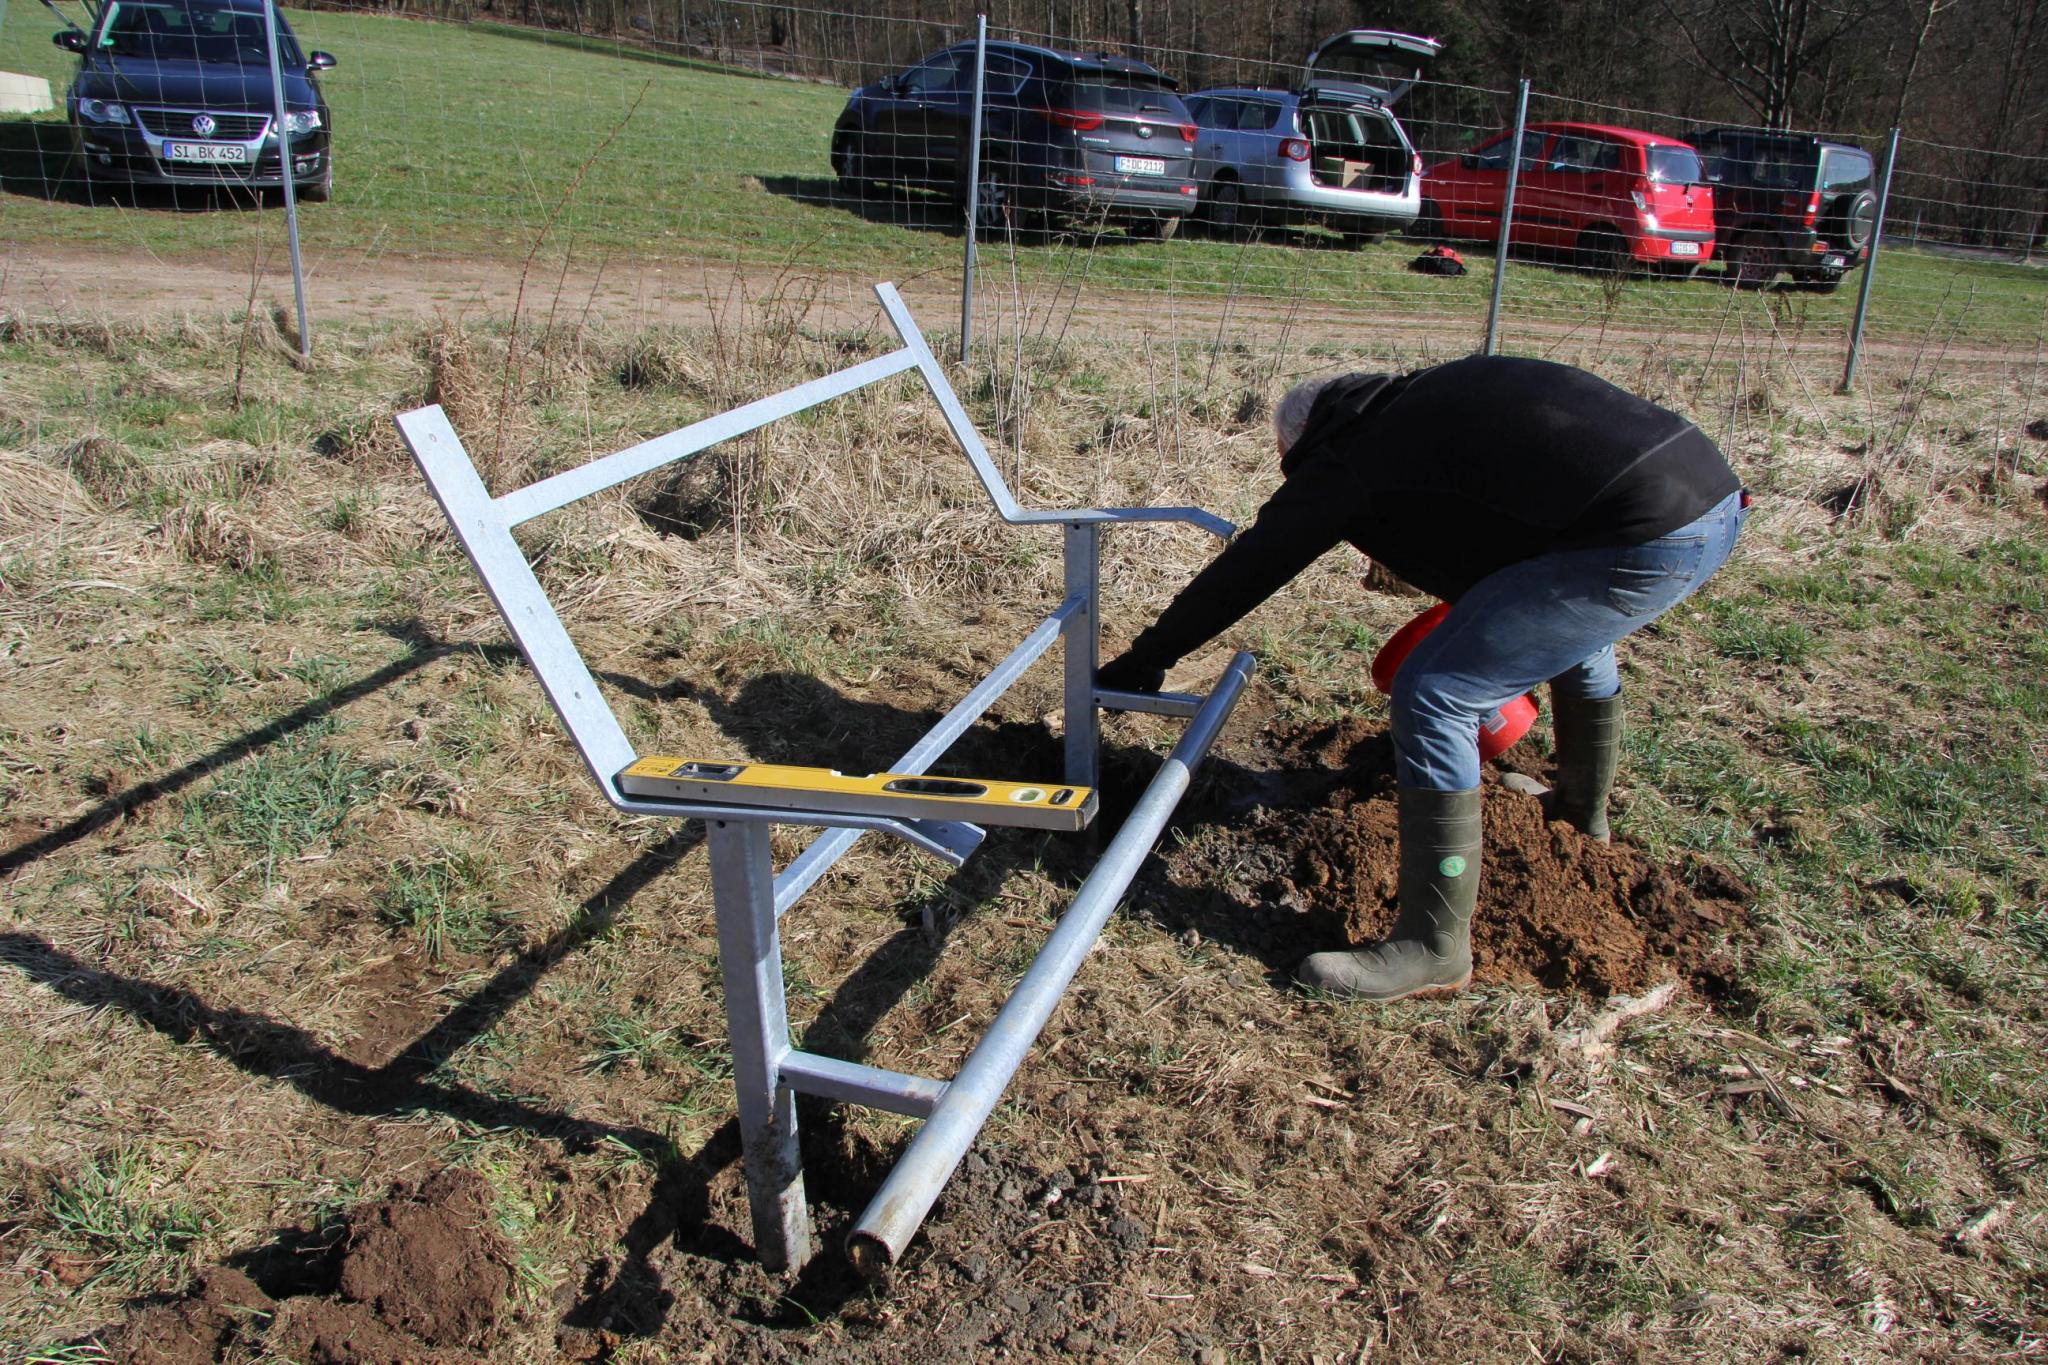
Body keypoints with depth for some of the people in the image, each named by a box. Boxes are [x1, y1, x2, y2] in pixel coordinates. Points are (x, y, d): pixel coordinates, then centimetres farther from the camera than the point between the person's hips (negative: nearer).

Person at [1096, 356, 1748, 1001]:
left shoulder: (1348, 461, 1)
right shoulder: (1426, 397, 23)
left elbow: (1245, 572, 6)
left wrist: (1145, 658, 15)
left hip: (1643, 543, -10)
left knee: (1432, 697, -5)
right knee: (1574, 634, 37)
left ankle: (1433, 950, -1)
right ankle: (1584, 811, 60)